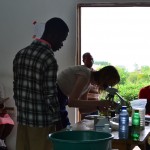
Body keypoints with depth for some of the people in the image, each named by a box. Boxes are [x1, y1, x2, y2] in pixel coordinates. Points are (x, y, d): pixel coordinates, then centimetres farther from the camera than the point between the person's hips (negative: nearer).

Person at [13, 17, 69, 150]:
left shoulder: (20, 54, 7)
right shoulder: (49, 58, -17)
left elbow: (16, 88, 12)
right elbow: (50, 95, -18)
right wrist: (58, 122, -7)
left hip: (22, 120, 7)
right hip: (41, 122, -7)